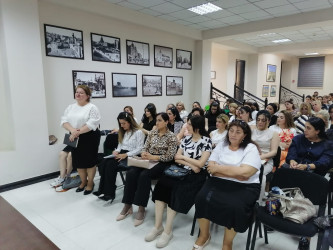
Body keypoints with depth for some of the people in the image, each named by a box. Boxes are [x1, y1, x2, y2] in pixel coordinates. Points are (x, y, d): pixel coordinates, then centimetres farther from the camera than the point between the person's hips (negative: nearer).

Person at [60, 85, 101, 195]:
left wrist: (78, 132, -21)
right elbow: (64, 120, 2)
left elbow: (92, 124, -19)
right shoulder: (71, 107, 11)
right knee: (78, 161, 14)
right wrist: (72, 130, -16)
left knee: (89, 161, 3)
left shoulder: (92, 107, -9)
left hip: (89, 138, -6)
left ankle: (90, 183, 22)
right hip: (75, 139, 6)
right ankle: (83, 182, 33)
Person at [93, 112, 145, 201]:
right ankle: (102, 190, -19)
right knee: (103, 163, -22)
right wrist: (117, 151, 0)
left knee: (111, 165, -29)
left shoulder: (138, 132, -5)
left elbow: (139, 149, -11)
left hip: (131, 156, -7)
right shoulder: (123, 132, 20)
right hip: (121, 154, 7)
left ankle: (110, 193, -20)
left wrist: (126, 155, -19)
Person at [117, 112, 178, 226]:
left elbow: (170, 156, -10)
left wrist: (153, 157, -20)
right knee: (131, 172, -23)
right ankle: (128, 205, -12)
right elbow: (145, 148, 13)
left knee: (144, 175, -32)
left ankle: (141, 209, -21)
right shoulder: (152, 133, 11)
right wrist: (144, 154, -11)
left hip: (162, 163, -5)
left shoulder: (172, 137, -3)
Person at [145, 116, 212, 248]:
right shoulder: (186, 139, 12)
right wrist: (191, 164, -8)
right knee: (161, 185, -17)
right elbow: (176, 158, 7)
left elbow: (200, 163, -12)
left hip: (196, 175, -5)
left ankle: (168, 230, -13)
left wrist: (184, 157, -3)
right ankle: (158, 226, -9)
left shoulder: (206, 141, -5)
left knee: (177, 190, -27)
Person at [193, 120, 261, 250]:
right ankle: (204, 235, 6)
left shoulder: (251, 148, -2)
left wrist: (219, 168, -11)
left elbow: (244, 172, -17)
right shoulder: (221, 146, 9)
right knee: (202, 198, -22)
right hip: (219, 182, 3)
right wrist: (236, 172, -13)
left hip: (244, 186, -3)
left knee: (234, 206, -31)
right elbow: (211, 168, -3)